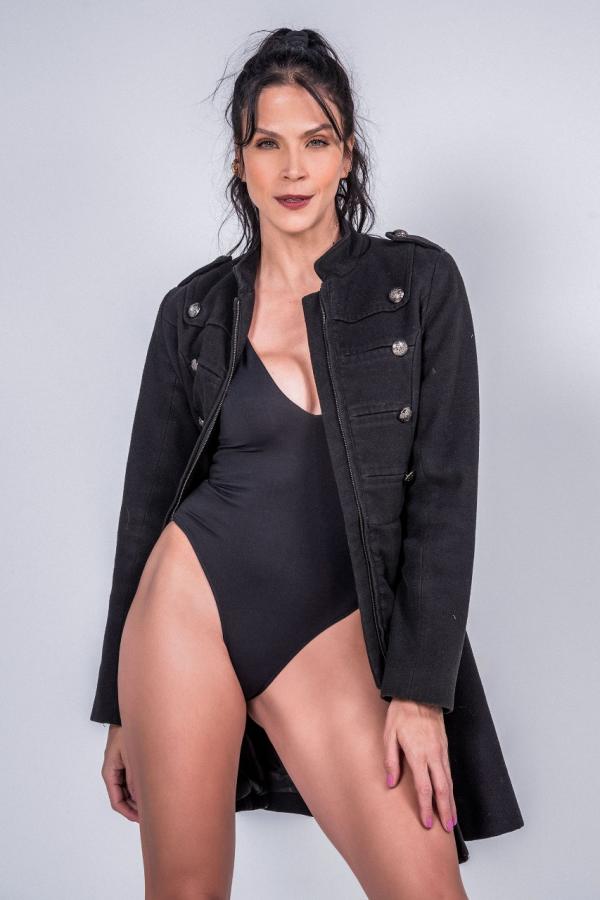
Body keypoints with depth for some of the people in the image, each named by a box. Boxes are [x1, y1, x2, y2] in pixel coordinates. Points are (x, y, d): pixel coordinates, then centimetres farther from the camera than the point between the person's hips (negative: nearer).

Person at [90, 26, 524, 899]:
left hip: (330, 626, -1)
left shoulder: (419, 281, -1)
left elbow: (444, 491, -4)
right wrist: (121, 710, 9)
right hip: (193, 598, 1)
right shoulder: (195, 309, 4)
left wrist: (420, 689, -10)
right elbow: (147, 501, 8)